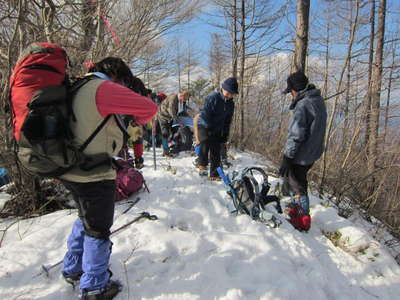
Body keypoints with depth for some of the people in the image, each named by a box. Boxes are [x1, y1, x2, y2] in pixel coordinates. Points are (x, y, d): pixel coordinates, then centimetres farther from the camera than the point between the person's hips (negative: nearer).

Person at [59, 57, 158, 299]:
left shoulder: (80, 87, 11)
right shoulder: (104, 87, -16)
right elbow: (150, 107, -18)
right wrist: (139, 120, 3)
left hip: (70, 169, 9)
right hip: (93, 174, -9)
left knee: (86, 219, 27)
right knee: (98, 229, 7)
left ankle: (73, 270, 43)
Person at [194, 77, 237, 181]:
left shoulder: (231, 104, 6)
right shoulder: (212, 98, -16)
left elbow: (228, 120, 13)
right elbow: (205, 115, -19)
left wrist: (225, 134, 8)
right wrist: (209, 129, -21)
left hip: (217, 130, 5)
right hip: (204, 126, -5)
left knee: (216, 152, 4)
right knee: (205, 141, -31)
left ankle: (214, 174, 14)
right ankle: (202, 164, -12)